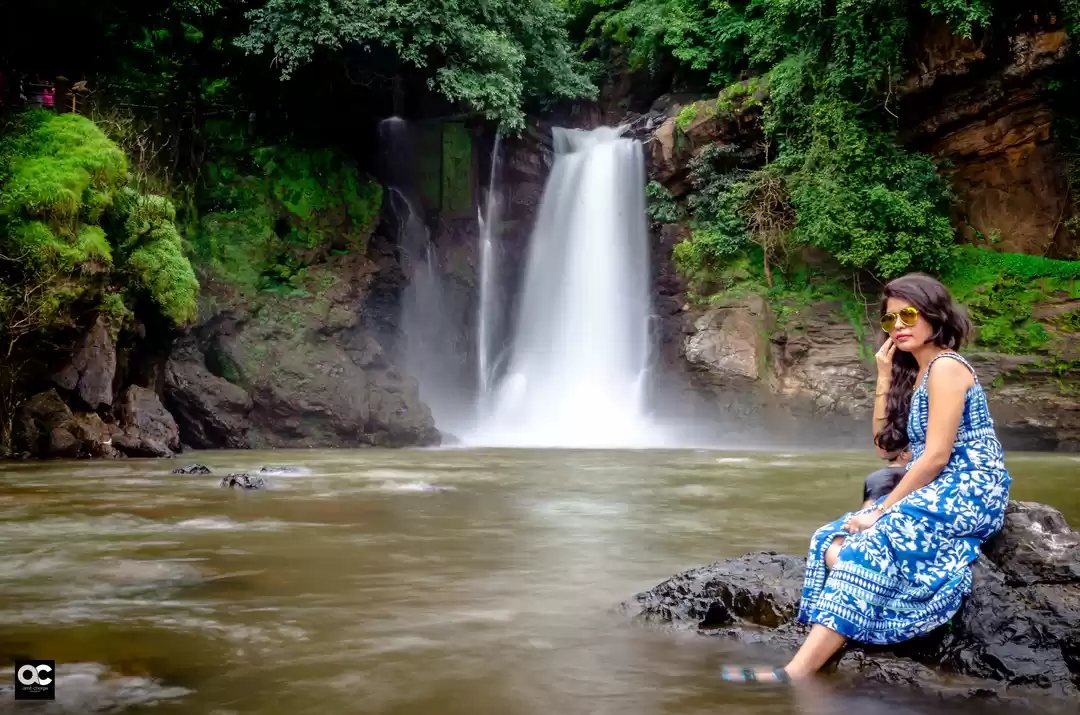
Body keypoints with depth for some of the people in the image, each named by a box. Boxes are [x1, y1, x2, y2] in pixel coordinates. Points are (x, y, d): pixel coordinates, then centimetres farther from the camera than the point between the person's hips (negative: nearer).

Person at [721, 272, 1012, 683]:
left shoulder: (946, 366, -9)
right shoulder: (913, 372, 18)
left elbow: (936, 456, -17)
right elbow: (884, 447, 14)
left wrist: (882, 511, -15)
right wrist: (885, 377, 9)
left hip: (969, 493, -9)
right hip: (936, 493, 9)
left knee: (870, 546, -29)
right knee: (834, 544, -12)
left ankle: (797, 672, -36)